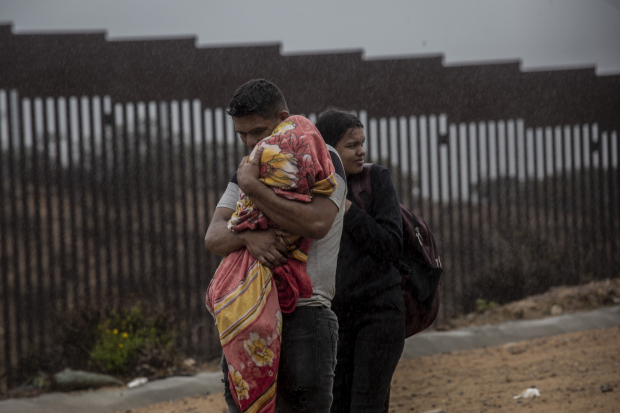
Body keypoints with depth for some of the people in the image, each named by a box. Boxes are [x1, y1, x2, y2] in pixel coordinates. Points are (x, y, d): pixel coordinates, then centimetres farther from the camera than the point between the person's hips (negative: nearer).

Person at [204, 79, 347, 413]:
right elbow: (213, 238, 5)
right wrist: (248, 236, -19)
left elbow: (317, 223, -18)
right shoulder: (247, 172, 18)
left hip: (303, 312, -6)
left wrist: (252, 187, -14)